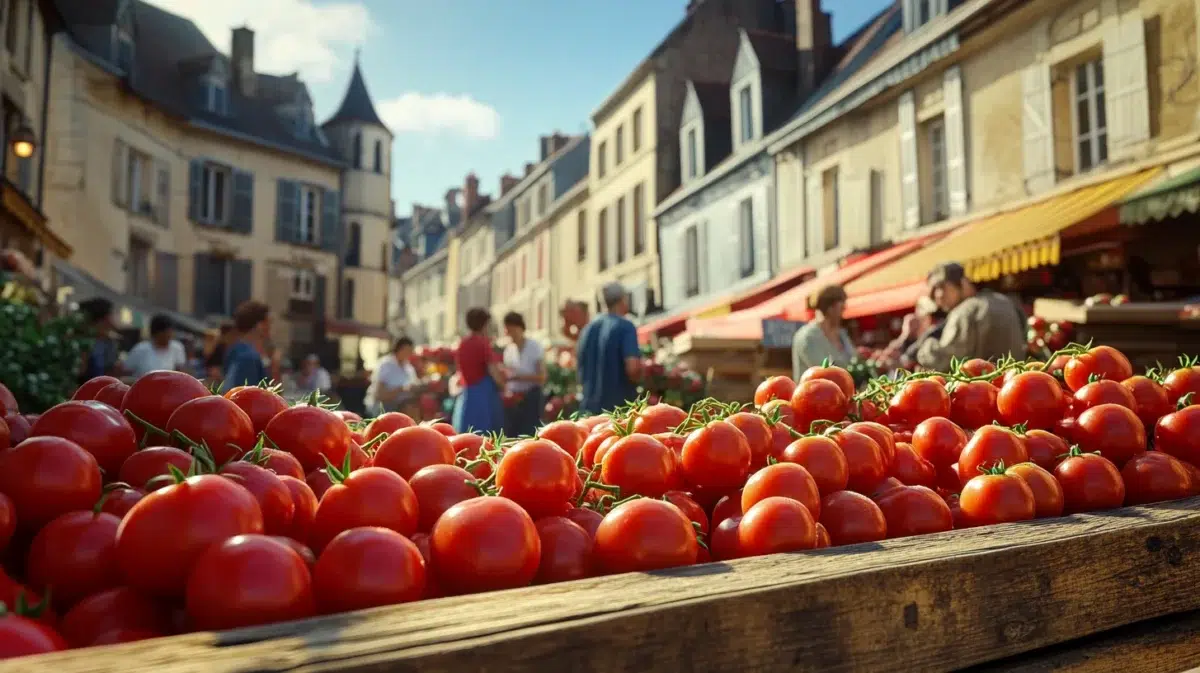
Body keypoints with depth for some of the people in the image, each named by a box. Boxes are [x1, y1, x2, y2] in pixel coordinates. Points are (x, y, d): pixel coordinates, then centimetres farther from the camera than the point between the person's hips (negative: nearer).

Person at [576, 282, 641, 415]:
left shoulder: (589, 328, 11)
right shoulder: (625, 327, -10)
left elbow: (580, 362, 19)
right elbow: (633, 367, -21)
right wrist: (634, 380, -1)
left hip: (591, 406, 6)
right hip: (620, 406, -6)